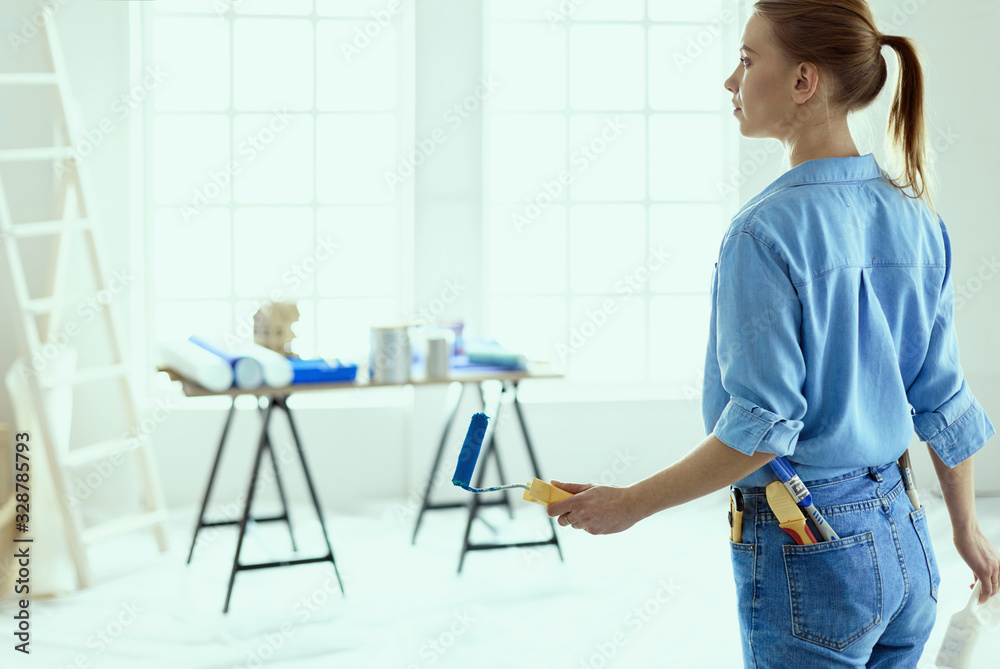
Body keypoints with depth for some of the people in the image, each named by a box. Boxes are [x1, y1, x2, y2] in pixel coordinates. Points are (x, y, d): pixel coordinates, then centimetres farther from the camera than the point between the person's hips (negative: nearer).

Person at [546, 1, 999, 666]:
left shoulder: (767, 230, -18)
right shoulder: (916, 217, 3)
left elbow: (763, 426, -20)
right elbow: (943, 396, 10)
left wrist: (628, 505, -11)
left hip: (808, 554, -7)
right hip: (904, 539, 7)